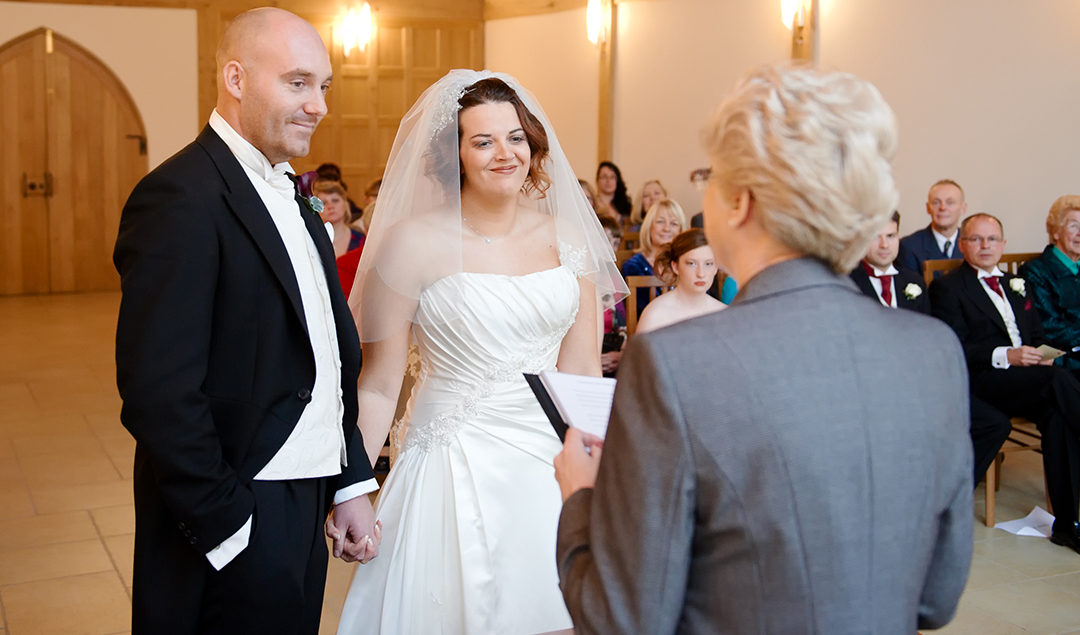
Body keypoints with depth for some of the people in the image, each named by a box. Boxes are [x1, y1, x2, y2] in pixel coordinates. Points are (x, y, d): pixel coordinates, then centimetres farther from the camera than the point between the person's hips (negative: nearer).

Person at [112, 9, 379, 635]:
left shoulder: (292, 197, 11)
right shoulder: (182, 198, -18)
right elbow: (159, 394, -23)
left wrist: (351, 484, 10)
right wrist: (226, 527, -18)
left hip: (306, 516, 8)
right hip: (234, 527, -8)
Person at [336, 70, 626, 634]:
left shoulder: (566, 237, 3)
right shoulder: (414, 242, -9)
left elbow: (582, 371, 7)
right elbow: (378, 384, -8)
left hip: (550, 463, 4)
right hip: (455, 467, -4)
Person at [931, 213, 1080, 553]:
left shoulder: (1016, 285, 27)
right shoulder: (947, 287, 5)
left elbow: (1037, 337, 25)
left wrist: (1041, 355, 0)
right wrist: (1006, 356, -18)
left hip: (1031, 379, 5)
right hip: (981, 382, -5)